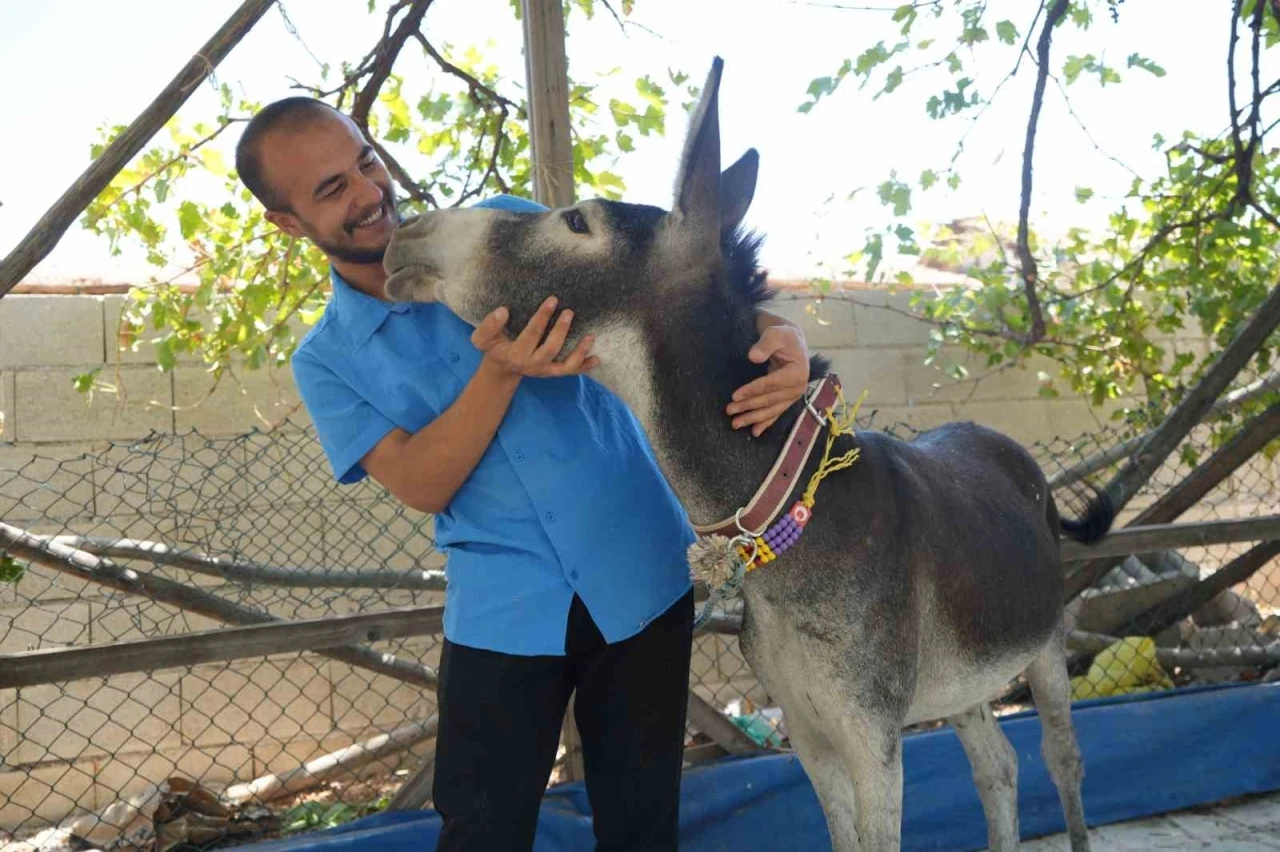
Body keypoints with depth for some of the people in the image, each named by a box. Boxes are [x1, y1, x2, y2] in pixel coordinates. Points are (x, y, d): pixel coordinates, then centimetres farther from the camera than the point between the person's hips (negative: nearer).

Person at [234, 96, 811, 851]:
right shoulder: (327, 362, 2)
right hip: (505, 608, 0)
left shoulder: (504, 225, 0)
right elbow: (422, 485, -11)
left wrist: (775, 330, -26)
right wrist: (500, 372, -26)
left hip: (640, 573, 1)